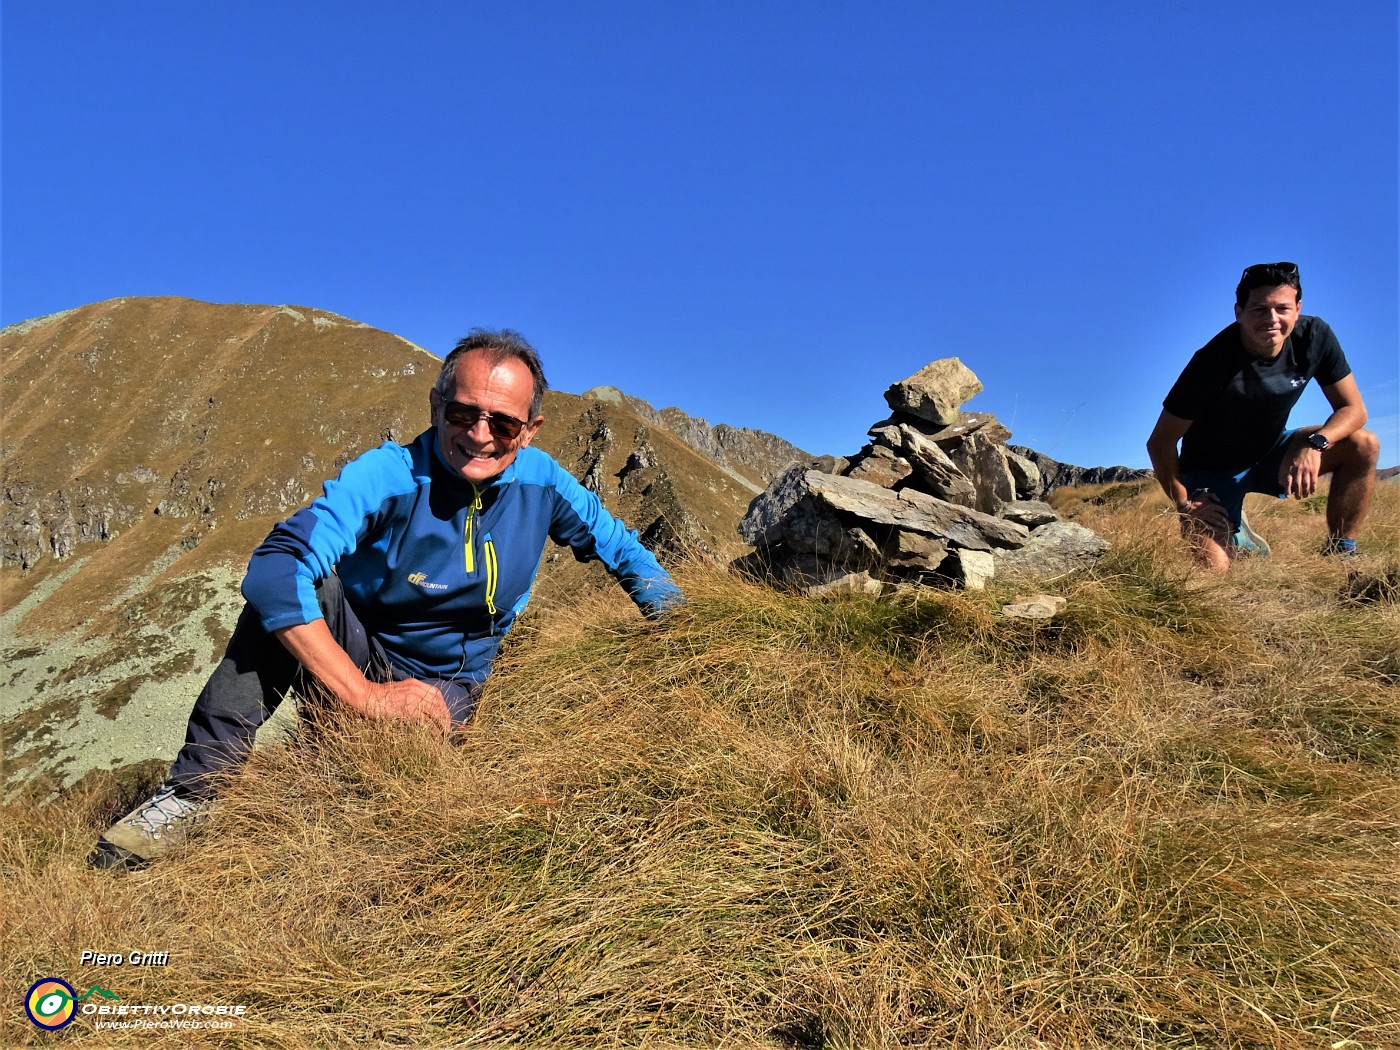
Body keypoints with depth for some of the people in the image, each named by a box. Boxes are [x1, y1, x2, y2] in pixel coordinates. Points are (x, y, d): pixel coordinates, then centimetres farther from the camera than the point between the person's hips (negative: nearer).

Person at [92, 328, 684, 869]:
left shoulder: (540, 482, -12)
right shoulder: (386, 476, -23)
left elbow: (613, 541, 7)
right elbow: (272, 571, -35)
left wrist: (663, 599, -9)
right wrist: (363, 696, -38)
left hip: (445, 687, 2)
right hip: (356, 663, -1)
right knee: (296, 587, -31)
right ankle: (194, 788, -24)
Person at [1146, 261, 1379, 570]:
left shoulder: (1315, 336, -15)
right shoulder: (1212, 362, -29)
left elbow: (1353, 408, -9)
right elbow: (1160, 442, -21)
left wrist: (1315, 443, -30)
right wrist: (1184, 503, -24)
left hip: (1270, 452, 5)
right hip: (1211, 469, -5)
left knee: (1363, 445, -18)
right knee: (1216, 569, -22)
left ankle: (1340, 554, -3)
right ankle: (1241, 540, 17)